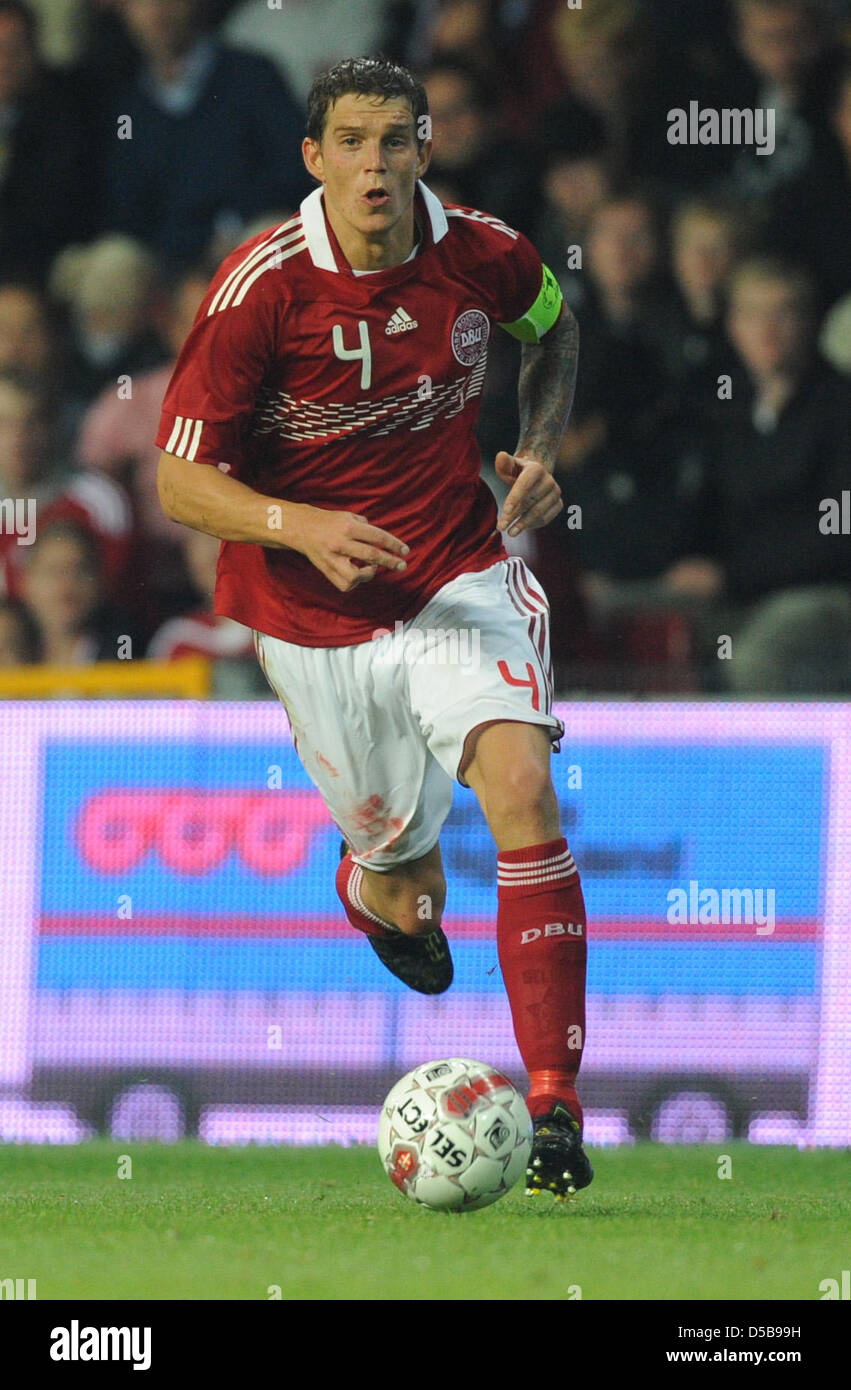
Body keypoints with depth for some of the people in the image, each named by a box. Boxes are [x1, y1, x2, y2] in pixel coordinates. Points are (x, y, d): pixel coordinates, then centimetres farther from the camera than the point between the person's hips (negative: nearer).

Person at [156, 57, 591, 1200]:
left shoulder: (483, 255, -9)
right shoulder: (261, 287, -18)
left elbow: (553, 325, 18)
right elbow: (182, 481, -14)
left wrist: (539, 448, 1)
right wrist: (303, 528, -31)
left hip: (459, 577, 1)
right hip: (316, 621, -1)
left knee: (521, 782, -25)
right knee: (401, 867, 10)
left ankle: (555, 1106, -25)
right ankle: (372, 888, 54)